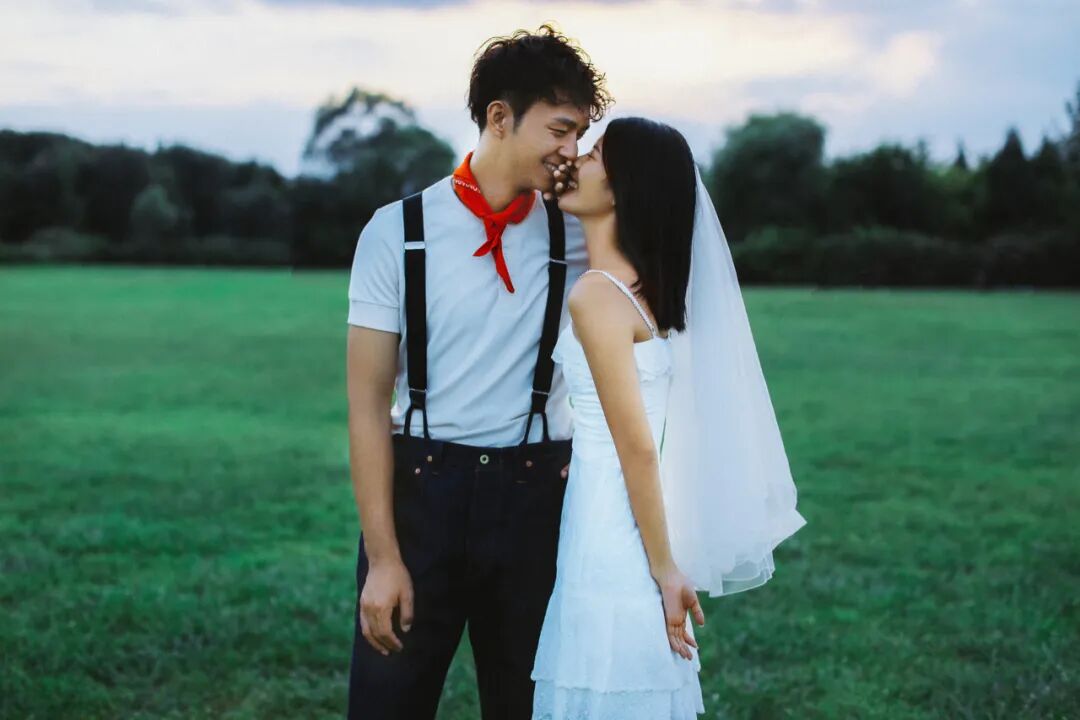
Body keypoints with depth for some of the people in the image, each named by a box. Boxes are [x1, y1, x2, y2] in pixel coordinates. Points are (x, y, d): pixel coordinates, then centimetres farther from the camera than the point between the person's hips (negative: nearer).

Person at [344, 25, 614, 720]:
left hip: (536, 498, 3)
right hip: (421, 489, -2)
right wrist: (383, 556, -12)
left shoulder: (576, 234, 2)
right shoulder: (399, 231, -6)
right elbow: (368, 402, -7)